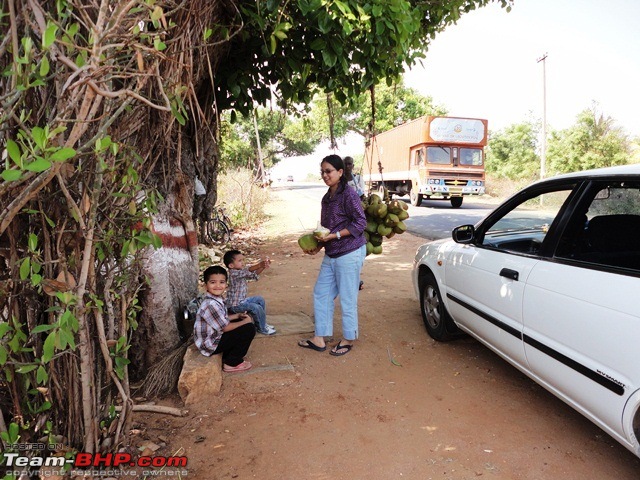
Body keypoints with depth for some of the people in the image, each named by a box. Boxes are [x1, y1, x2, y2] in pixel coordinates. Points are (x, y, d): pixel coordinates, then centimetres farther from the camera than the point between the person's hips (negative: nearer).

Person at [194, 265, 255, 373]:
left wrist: (238, 316, 6)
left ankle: (227, 357, 19)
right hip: (210, 345, -9)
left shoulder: (217, 299, 2)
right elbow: (225, 327, -22)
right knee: (249, 329, -15)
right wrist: (245, 322, -9)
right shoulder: (211, 304, -28)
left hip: (215, 336, 9)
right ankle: (231, 364, 0)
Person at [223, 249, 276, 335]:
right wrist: (259, 264, -53)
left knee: (260, 300, 15)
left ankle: (262, 323, 23)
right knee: (256, 308, -19)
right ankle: (262, 329, 0)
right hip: (235, 305, -10)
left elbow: (254, 275, 2)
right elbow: (247, 271, -40)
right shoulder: (233, 273, -24)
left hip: (242, 300, 10)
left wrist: (263, 267, -16)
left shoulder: (241, 272, 6)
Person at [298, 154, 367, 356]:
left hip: (349, 253, -9)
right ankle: (319, 339, 23)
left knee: (347, 298, 2)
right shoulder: (327, 198, 12)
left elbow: (360, 223, -16)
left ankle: (348, 339, 20)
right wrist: (318, 246, 6)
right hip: (331, 255, 9)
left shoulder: (348, 194, -13)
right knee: (321, 294, 11)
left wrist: (334, 236, -20)